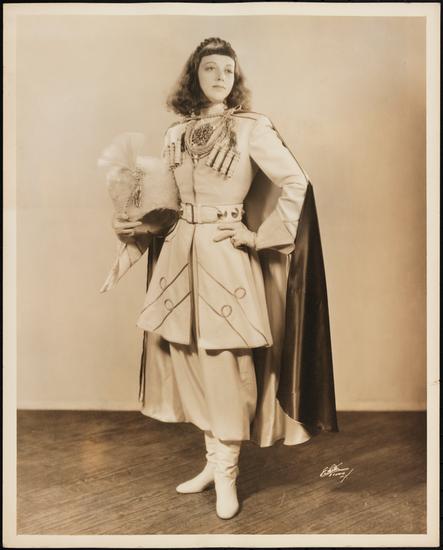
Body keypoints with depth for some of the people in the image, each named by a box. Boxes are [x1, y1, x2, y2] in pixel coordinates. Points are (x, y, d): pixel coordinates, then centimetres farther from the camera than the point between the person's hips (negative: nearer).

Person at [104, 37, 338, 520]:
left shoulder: (252, 128, -2)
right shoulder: (176, 134, 12)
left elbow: (295, 184, -5)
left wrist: (259, 236, -8)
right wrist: (133, 224, 3)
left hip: (226, 256, -5)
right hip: (181, 254, 5)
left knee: (227, 364, -1)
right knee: (192, 360, 10)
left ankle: (226, 473, 17)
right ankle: (215, 460, 29)